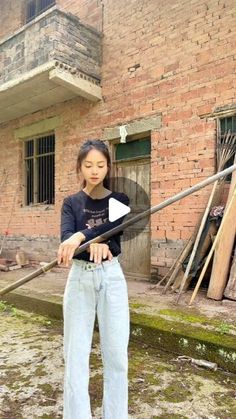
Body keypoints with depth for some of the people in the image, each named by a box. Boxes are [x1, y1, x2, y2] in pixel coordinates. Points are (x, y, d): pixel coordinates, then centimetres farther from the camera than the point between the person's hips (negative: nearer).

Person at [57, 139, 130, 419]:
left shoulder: (119, 199, 4)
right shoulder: (71, 203, 5)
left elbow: (115, 225, -19)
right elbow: (66, 237, -14)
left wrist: (81, 237, -34)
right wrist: (93, 244, -34)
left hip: (112, 277, 0)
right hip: (79, 278, 1)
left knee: (116, 353, 7)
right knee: (75, 354, 5)